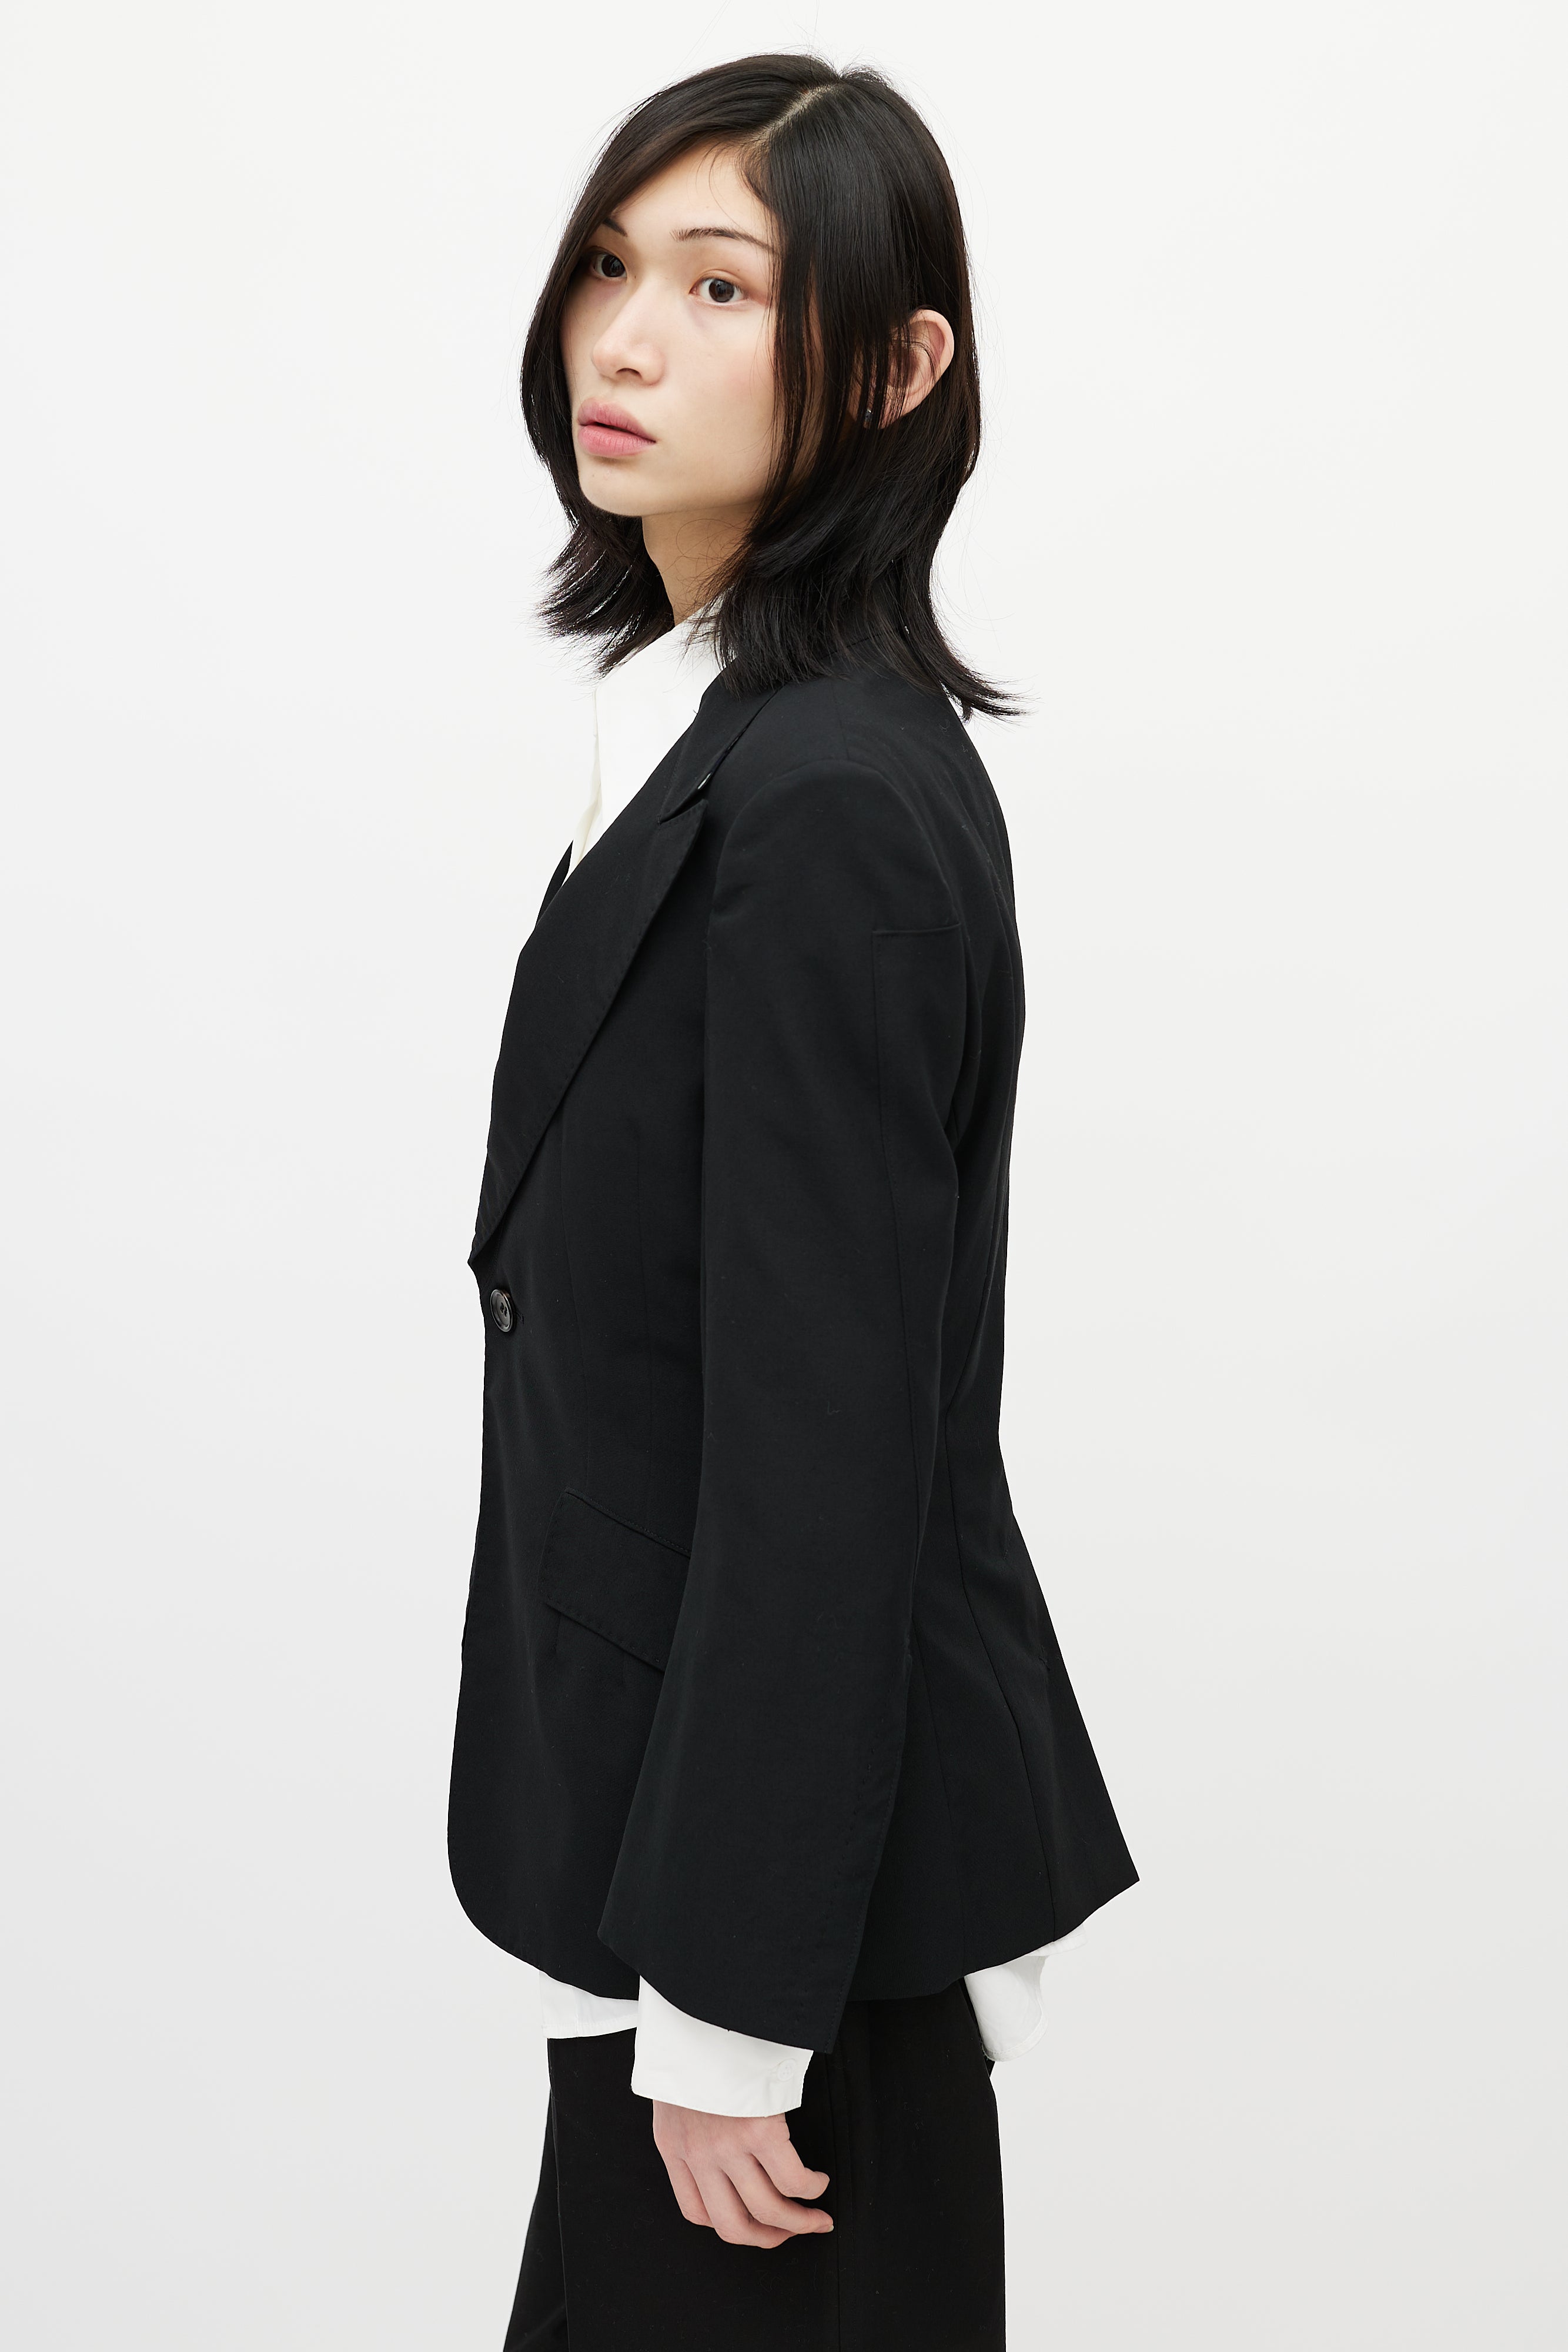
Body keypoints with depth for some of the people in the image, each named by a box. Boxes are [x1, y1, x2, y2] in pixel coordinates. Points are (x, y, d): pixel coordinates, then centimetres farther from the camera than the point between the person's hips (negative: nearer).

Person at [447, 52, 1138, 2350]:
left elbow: (828, 1445, -22)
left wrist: (733, 2007, -18)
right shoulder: (721, 724, 7)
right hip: (701, 1794, 9)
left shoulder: (826, 802, -22)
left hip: (793, 1816, -9)